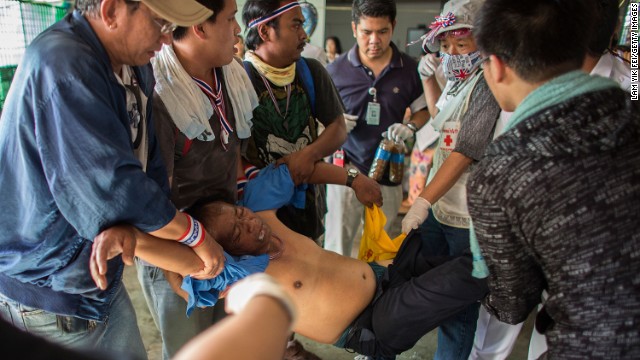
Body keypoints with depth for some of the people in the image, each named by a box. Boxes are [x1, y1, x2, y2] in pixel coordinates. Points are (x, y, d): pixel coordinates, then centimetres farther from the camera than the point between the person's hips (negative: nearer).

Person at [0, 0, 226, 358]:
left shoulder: (136, 67, 2)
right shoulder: (62, 64, -27)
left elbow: (149, 165, 4)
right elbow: (111, 188, -32)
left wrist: (178, 256, 0)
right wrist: (194, 235, -19)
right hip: (44, 290, -8)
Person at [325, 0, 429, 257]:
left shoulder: (409, 69, 0)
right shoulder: (336, 70, -4)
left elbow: (424, 109, 13)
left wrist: (410, 127, -8)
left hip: (388, 171, 2)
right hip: (347, 168, -2)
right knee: (337, 246, 1)